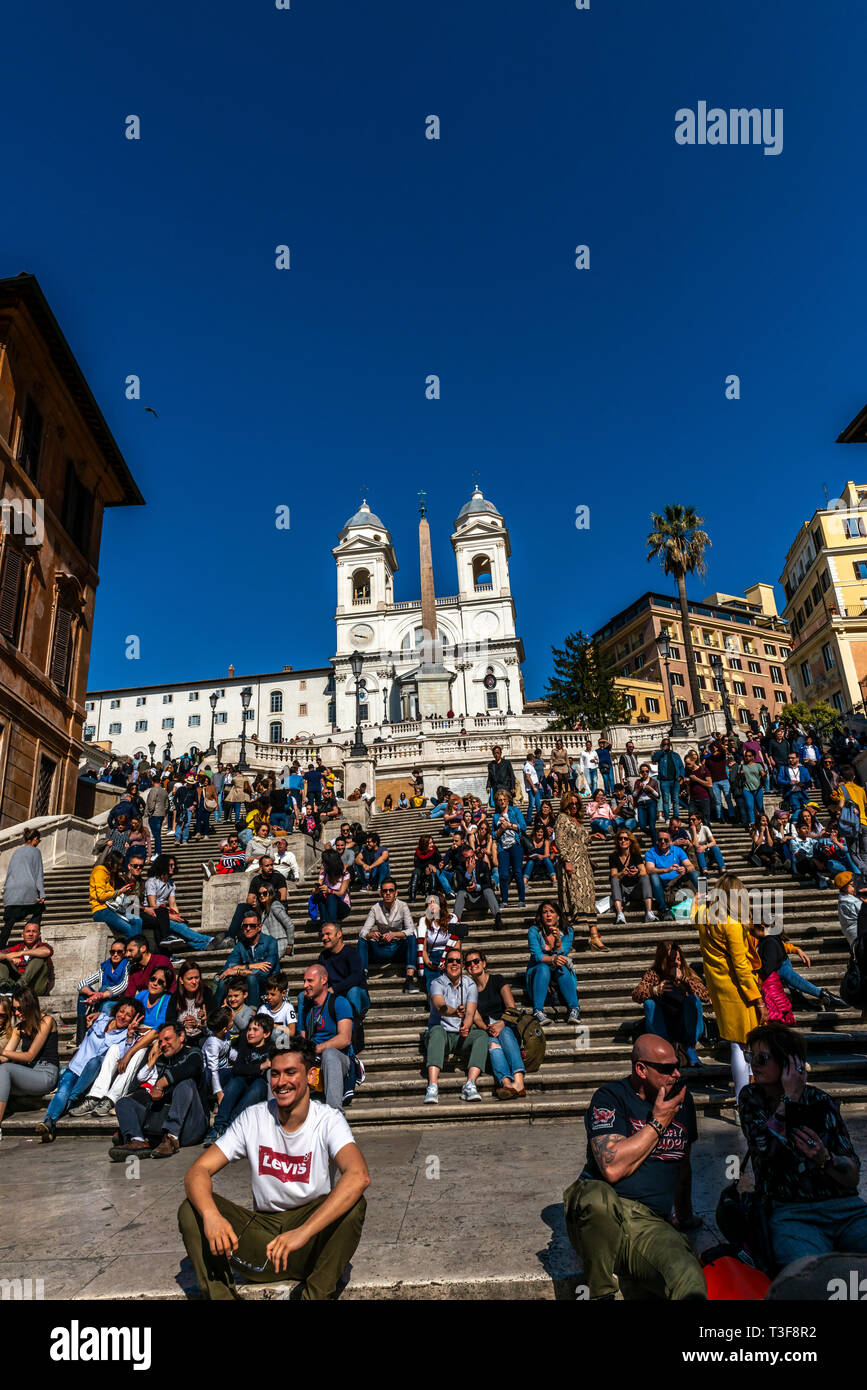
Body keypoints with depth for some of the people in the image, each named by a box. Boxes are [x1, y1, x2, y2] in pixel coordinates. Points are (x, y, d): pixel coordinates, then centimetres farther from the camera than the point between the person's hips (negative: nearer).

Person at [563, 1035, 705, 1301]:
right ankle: (601, 1293, -19)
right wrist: (659, 1122, -12)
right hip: (597, 1213, 1)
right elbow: (613, 1169, -20)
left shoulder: (682, 1100, 13)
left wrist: (685, 1218, 34)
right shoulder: (610, 1097, -7)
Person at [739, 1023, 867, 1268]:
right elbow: (764, 1146, -12)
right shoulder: (751, 1097, 8)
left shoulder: (820, 1101, 8)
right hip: (790, 1213, -2)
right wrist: (790, 1096, -7)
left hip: (845, 1206, 2)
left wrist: (824, 1158, -15)